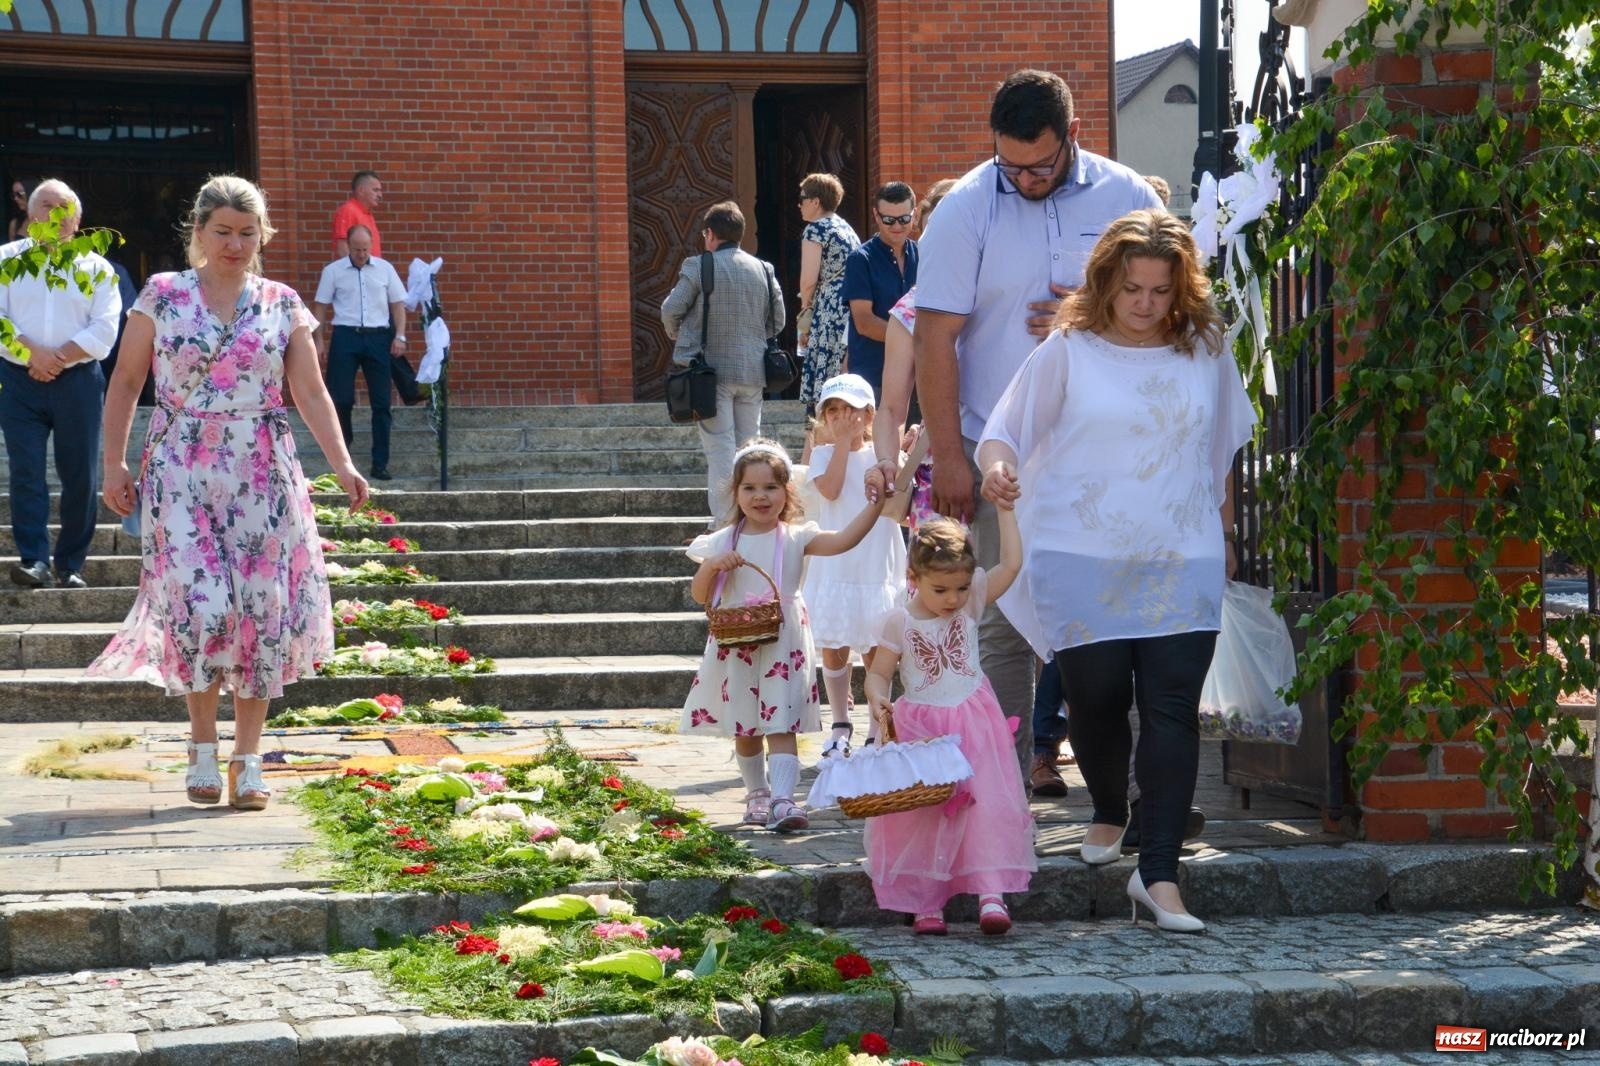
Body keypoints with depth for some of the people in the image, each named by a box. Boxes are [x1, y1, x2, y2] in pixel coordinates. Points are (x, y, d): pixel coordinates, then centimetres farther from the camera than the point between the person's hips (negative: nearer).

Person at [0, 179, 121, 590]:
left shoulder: (96, 268, 7)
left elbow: (104, 329, -2)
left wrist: (59, 356, -13)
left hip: (77, 382, 0)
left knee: (79, 475, 1)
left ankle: (71, 566, 8)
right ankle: (34, 560, -10)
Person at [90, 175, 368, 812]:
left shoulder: (282, 304, 7)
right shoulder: (162, 296, 3)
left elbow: (310, 392, 5)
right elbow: (125, 383, 6)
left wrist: (342, 464, -7)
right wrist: (114, 465, 0)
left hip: (263, 473, 2)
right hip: (183, 472, -2)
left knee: (263, 609, -2)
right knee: (202, 604, -13)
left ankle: (247, 758, 8)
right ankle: (203, 745, 7)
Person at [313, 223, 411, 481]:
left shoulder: (385, 269, 8)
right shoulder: (333, 271, 4)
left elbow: (398, 304, 11)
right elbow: (321, 307, 7)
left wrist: (400, 336, 1)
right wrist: (319, 341, 1)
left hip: (378, 337, 1)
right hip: (345, 336, -1)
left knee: (381, 401, -1)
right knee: (341, 398, -3)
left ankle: (380, 463, 3)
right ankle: (342, 444, 24)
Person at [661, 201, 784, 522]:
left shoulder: (699, 267, -9)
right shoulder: (763, 269, 7)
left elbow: (671, 310, -5)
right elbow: (777, 321, 10)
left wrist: (679, 338, 14)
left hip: (713, 371, -4)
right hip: (752, 371, 5)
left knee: (720, 448, -3)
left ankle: (724, 519, -3)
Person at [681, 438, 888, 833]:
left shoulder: (796, 538, -3)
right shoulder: (723, 542, 3)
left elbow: (843, 540, -18)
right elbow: (699, 595, 4)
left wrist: (876, 503, -30)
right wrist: (712, 564, -15)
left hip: (783, 646, -3)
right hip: (737, 648, 3)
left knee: (781, 725, -11)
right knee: (745, 728, 13)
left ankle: (782, 800, -20)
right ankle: (757, 794, 30)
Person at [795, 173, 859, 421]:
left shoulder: (815, 229, -6)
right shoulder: (846, 228, 20)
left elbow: (809, 281, -13)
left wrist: (806, 308, 5)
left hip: (829, 314, -9)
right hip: (856, 314, 9)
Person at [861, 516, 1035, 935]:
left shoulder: (972, 602, 0)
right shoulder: (900, 622, -5)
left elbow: (1010, 565, -6)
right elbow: (879, 672, 1)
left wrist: (1005, 510, -8)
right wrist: (877, 697, -20)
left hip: (975, 725, 1)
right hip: (920, 730, -1)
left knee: (986, 806, -8)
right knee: (922, 816, 3)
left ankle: (992, 895, -10)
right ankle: (926, 904, 10)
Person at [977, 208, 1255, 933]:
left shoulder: (1205, 351, 8)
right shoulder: (1068, 350, 0)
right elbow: (1004, 430, 1)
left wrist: (1222, 537, 25)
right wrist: (997, 465, -22)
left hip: (1182, 564, 1)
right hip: (1082, 565, -1)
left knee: (1173, 709, -8)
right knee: (1095, 698, 3)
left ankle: (1158, 873, -7)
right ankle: (1109, 813, 35)